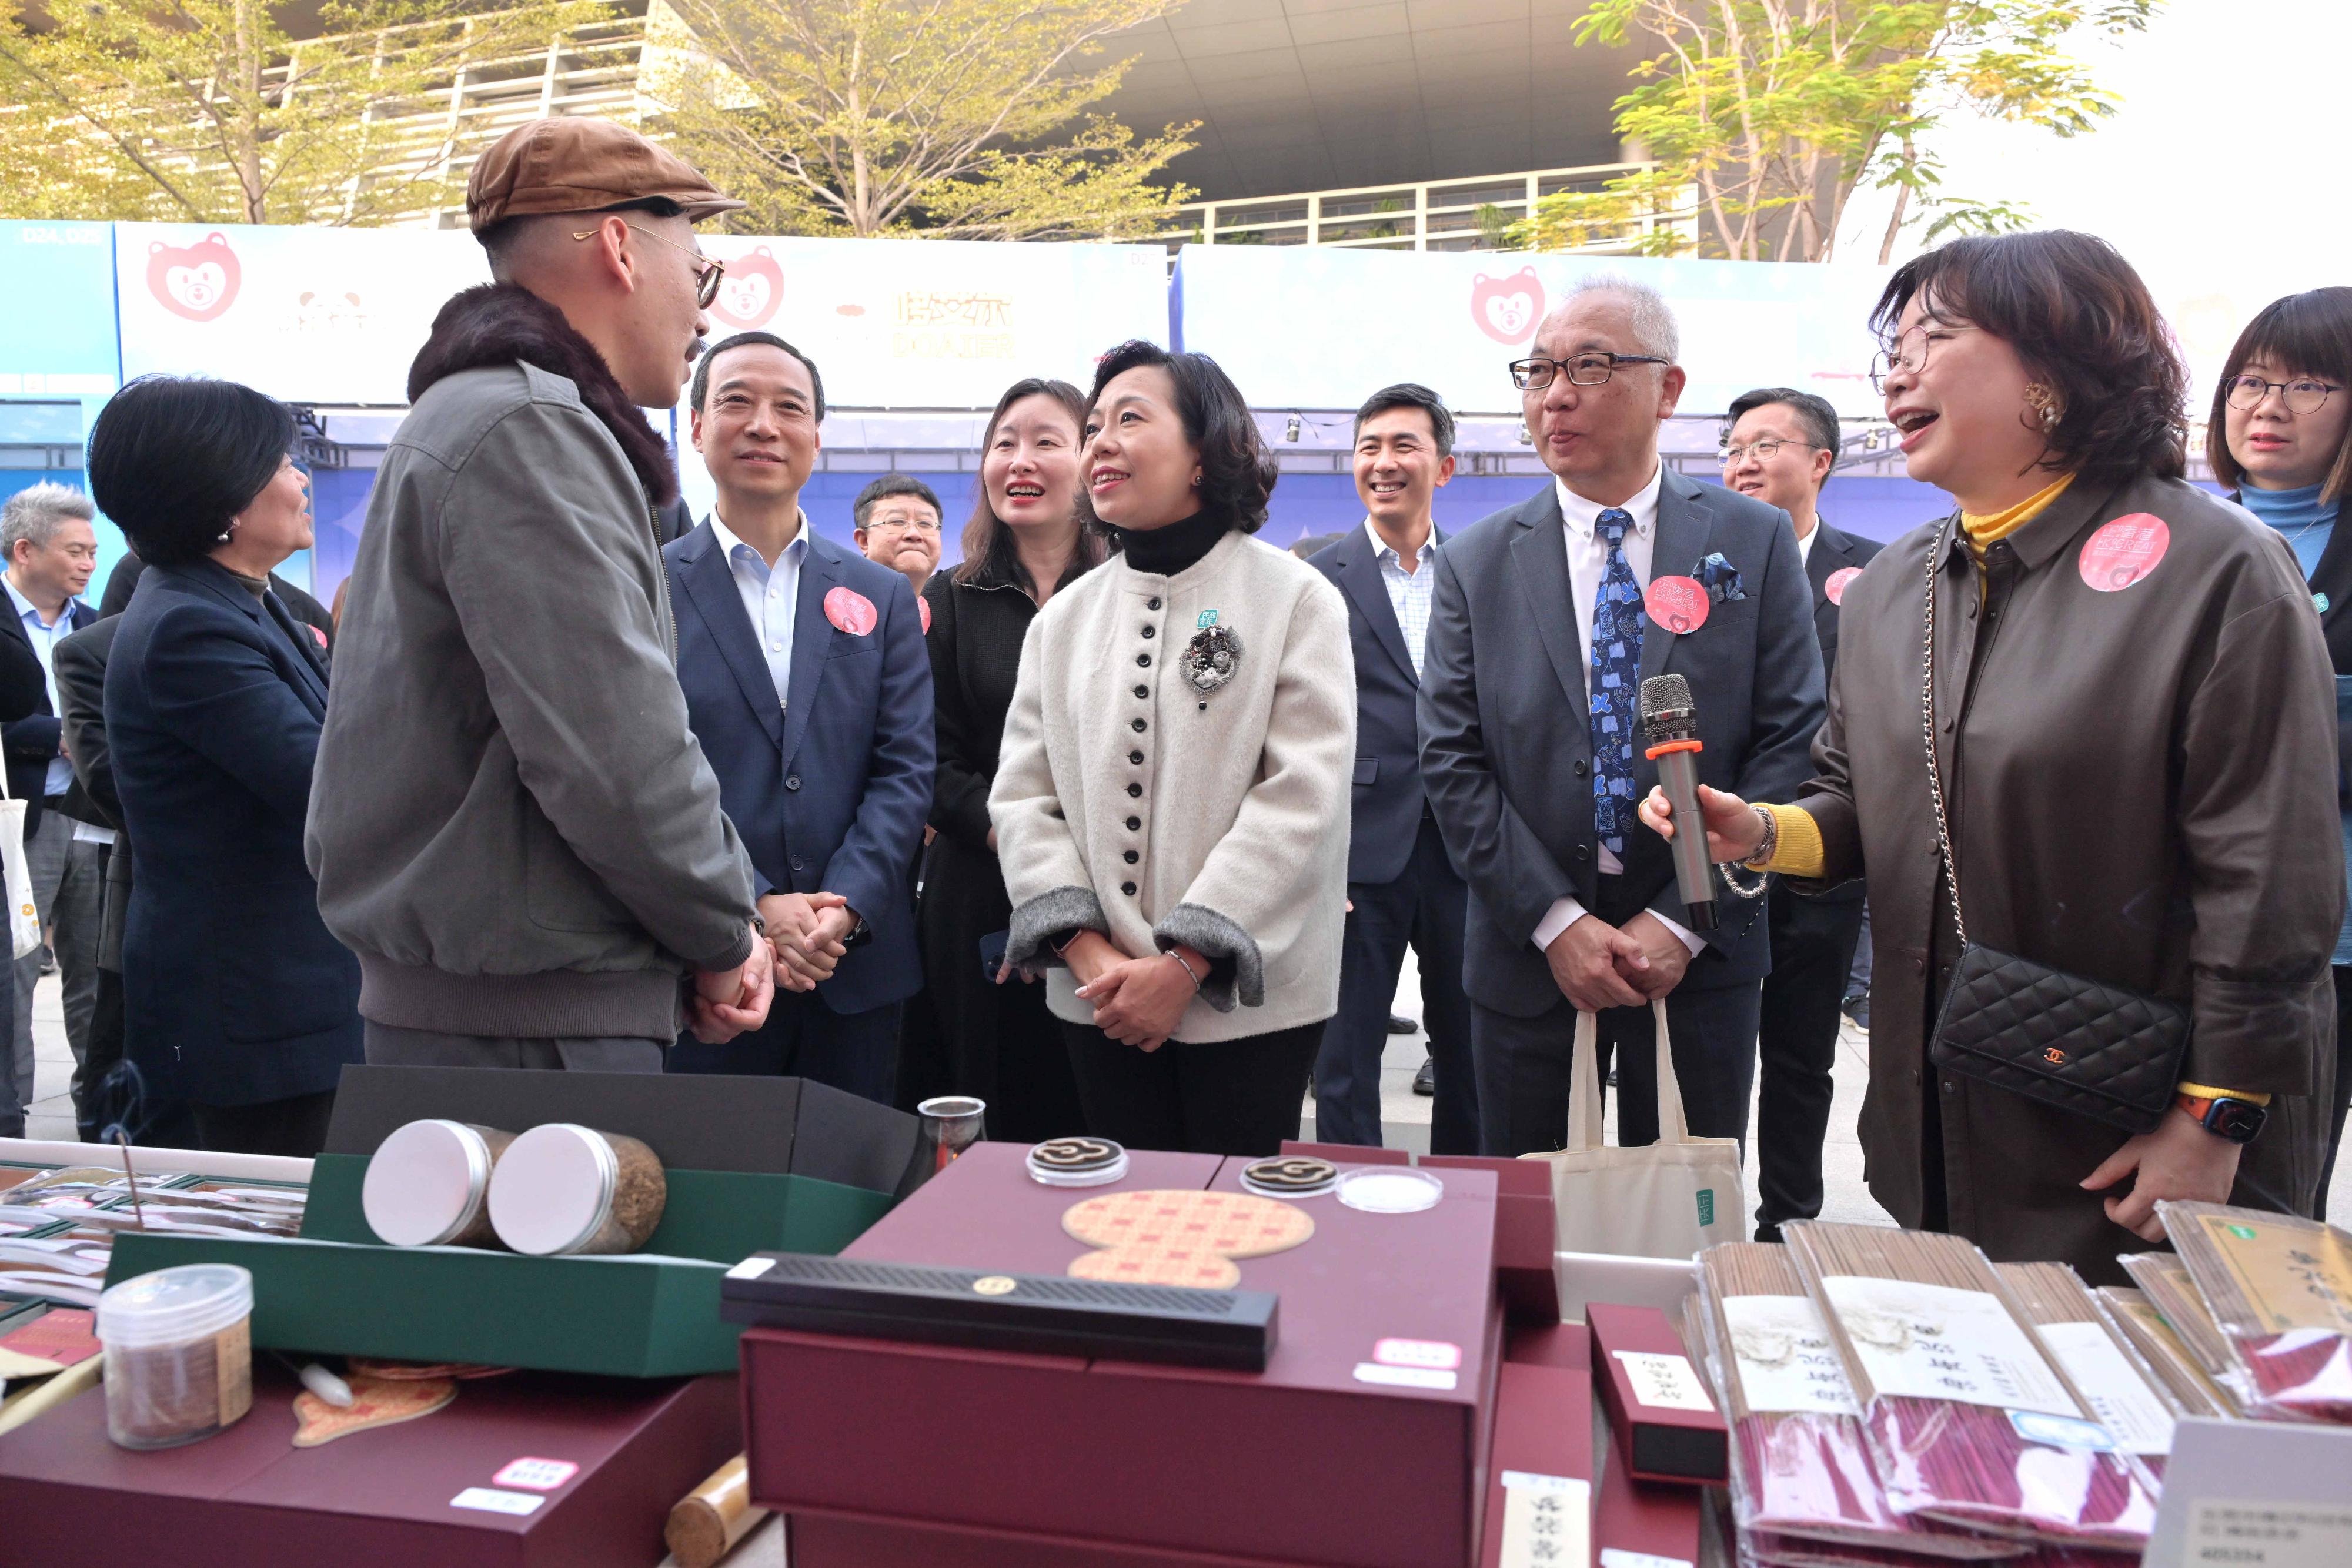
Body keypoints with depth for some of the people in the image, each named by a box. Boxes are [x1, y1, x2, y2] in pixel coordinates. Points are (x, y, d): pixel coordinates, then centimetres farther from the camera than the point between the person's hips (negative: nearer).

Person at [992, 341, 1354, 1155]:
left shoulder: (1295, 598, -4)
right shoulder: (1065, 617, 9)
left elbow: (1300, 798, -12)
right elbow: (1023, 795, 4)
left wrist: (1184, 965, -16)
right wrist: (1089, 954, -10)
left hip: (1246, 996, -3)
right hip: (1099, 998, 4)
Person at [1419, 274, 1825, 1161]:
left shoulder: (1756, 545, 1)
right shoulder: (1475, 565, 2)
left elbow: (1790, 745, -4)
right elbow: (1452, 764, -2)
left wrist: (1684, 922, -11)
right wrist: (1557, 923, -12)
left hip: (1700, 958, 0)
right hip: (1527, 956, 1)